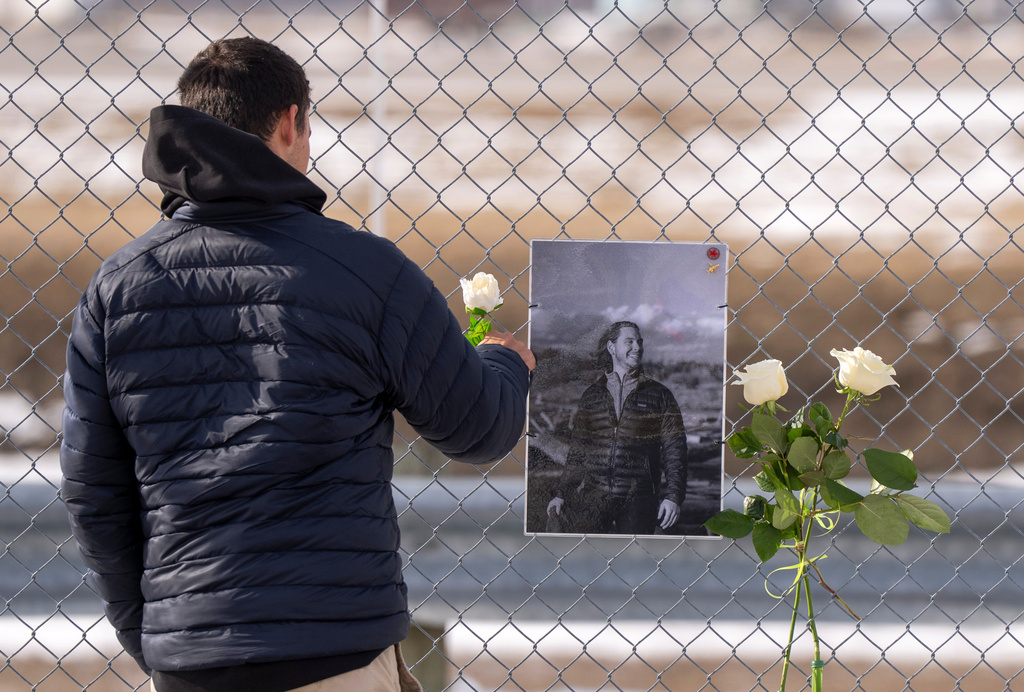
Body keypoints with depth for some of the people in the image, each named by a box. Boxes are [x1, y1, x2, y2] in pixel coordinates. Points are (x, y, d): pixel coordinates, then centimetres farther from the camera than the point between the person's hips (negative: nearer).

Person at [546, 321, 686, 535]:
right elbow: (577, 450, 18)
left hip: (637, 501, -2)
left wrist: (673, 496, -7)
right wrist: (561, 493, 13)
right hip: (593, 498, 2)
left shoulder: (659, 395, 8)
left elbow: (674, 451, 4)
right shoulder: (592, 395, 14)